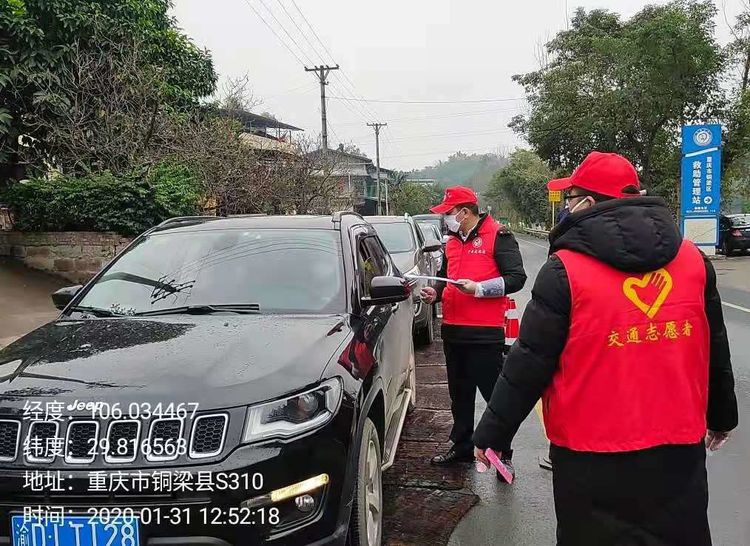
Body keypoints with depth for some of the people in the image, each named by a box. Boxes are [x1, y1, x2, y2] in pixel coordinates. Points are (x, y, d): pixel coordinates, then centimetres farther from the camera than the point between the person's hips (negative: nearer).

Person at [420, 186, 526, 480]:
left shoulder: (498, 236, -7)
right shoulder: (453, 242, 16)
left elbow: (516, 277, -13)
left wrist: (479, 288, -22)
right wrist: (435, 292, 7)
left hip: (485, 333, -8)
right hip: (453, 330, 8)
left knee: (496, 395, -1)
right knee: (460, 394, 17)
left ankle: (504, 454, 12)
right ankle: (462, 447, 31)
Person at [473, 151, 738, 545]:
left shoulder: (564, 270, -14)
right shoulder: (692, 259, 1)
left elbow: (529, 363, -13)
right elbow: (716, 350, 12)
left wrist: (493, 433, -3)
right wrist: (722, 416, 27)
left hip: (594, 455, -4)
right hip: (680, 447, 5)